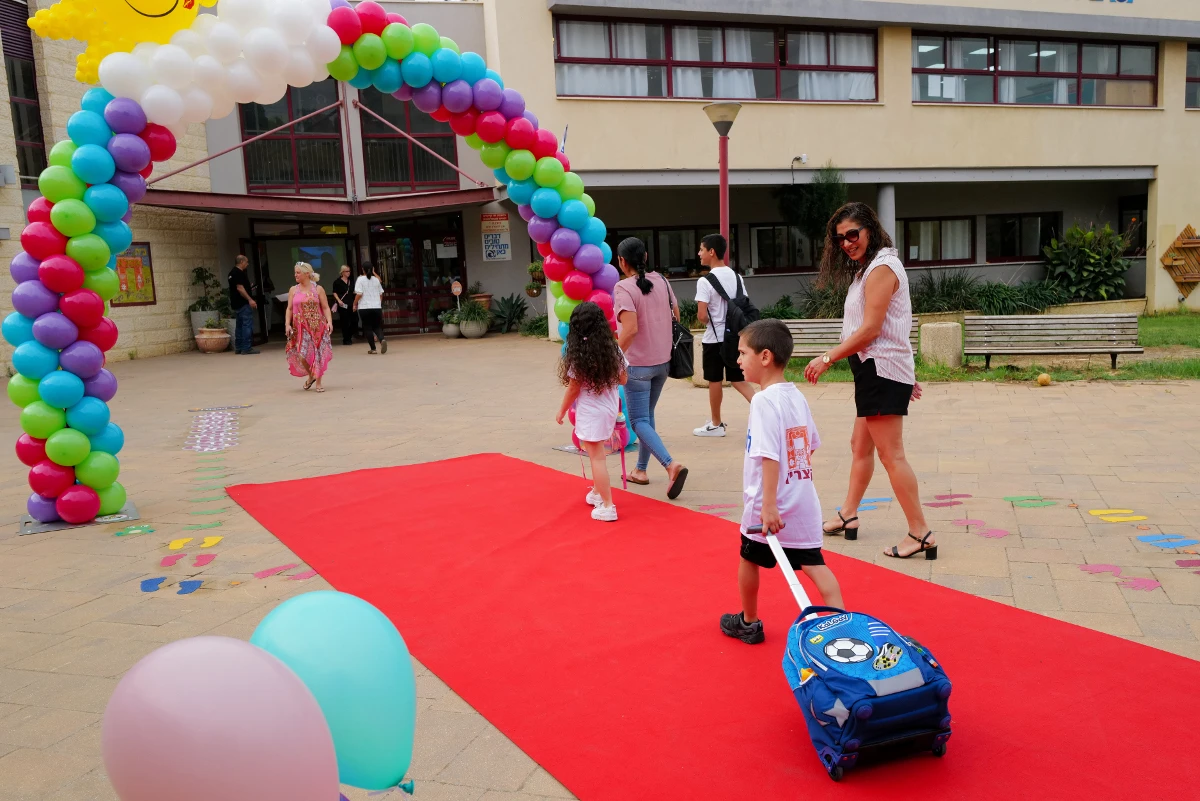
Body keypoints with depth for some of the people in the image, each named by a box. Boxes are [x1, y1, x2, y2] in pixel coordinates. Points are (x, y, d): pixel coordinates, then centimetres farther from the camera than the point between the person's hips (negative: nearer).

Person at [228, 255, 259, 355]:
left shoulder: (232, 273, 17)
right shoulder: (239, 273, -14)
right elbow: (240, 288, -22)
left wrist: (249, 289, 26)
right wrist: (250, 299, -25)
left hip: (236, 304, 11)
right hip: (243, 303, -11)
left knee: (240, 325, 14)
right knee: (247, 325, -9)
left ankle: (238, 348, 17)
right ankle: (246, 348, -11)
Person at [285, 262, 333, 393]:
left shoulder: (318, 289, 1)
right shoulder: (293, 290, 7)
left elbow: (325, 308, -2)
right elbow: (289, 309, 5)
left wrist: (329, 321, -16)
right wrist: (287, 324, -6)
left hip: (317, 326, -1)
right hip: (301, 328, 1)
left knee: (318, 354, 1)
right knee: (301, 355, -9)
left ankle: (318, 382, 14)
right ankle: (311, 376, 19)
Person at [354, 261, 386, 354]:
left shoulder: (360, 279, -5)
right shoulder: (376, 279, 7)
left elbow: (359, 294, -13)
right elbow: (381, 294, 12)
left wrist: (355, 304, -1)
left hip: (365, 308, -3)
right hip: (377, 307, 3)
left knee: (367, 328, 7)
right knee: (377, 326, 10)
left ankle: (373, 348, 5)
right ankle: (382, 339, -20)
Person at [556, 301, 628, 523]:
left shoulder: (578, 355, -16)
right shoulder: (612, 349, -1)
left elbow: (573, 389, -11)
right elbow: (623, 379, 9)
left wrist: (562, 411, 3)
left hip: (591, 412, -6)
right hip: (610, 409, 6)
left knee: (597, 457, -1)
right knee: (598, 454, 24)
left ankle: (607, 506, -1)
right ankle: (598, 493, 38)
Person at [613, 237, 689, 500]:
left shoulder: (623, 288, -17)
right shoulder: (661, 281, 4)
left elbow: (630, 329, -26)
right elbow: (676, 315, 9)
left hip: (638, 364, -7)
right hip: (662, 361, 7)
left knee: (639, 421, -1)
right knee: (647, 415, 19)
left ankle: (671, 464, -20)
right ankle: (641, 470, 27)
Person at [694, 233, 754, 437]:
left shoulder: (705, 281, -15)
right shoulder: (737, 277, 6)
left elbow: (702, 316, -19)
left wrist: (707, 321, 2)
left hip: (714, 338, -6)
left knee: (714, 381, 7)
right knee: (738, 379, 12)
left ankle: (716, 424, 18)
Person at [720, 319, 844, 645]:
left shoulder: (764, 401, -19)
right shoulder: (797, 396, 6)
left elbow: (769, 456, -24)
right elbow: (811, 444, 15)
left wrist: (769, 505, -25)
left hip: (767, 507, -6)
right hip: (804, 502, 7)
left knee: (749, 559, 14)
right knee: (813, 563, 8)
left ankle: (748, 623, 30)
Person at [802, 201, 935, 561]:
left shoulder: (881, 268, -13)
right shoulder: (868, 268, 17)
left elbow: (870, 330, -19)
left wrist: (828, 359, -15)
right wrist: (906, 377, 17)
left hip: (882, 370, -11)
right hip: (875, 370, 11)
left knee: (891, 454, -8)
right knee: (860, 446, 17)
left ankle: (921, 534, -3)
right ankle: (848, 515, 29)